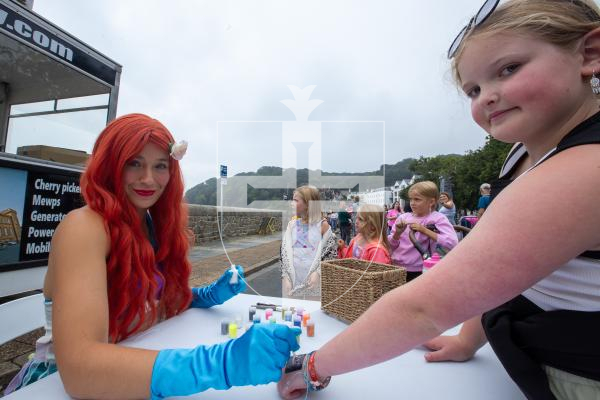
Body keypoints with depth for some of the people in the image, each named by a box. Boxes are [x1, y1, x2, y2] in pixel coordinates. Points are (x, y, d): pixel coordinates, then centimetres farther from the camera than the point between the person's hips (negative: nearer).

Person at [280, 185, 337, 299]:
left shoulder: (322, 225, -4)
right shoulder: (291, 225, 5)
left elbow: (331, 254, -4)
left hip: (314, 282, -3)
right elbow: (283, 253, 5)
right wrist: (285, 277, -4)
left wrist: (318, 273, -15)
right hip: (292, 281, 3)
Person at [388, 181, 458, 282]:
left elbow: (452, 243, -20)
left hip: (418, 272, -3)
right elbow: (390, 246, 7)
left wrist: (424, 230, -22)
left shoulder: (437, 218, -5)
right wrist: (397, 233, -12)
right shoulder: (403, 217, 4)